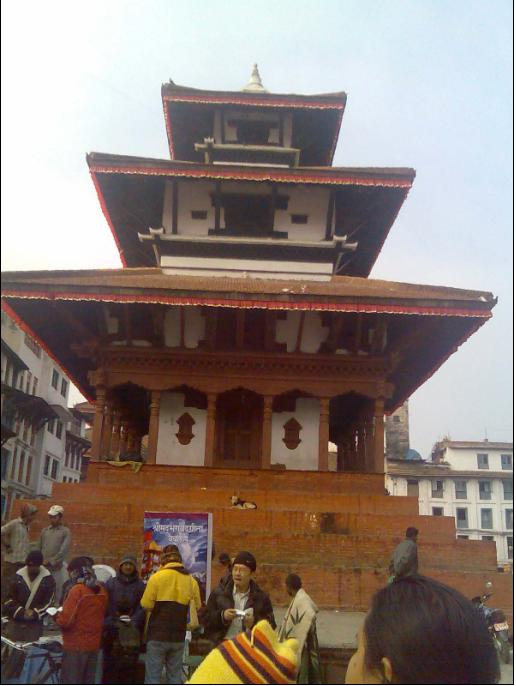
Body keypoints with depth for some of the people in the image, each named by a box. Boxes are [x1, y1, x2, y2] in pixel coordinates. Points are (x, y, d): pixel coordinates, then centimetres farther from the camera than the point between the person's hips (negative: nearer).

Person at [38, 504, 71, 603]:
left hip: (58, 568, -4)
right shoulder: (45, 531, 14)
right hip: (44, 568, 4)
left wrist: (51, 562, -12)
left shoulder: (65, 531, 0)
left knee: (58, 594, -1)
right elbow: (39, 548, 14)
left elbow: (64, 550, -9)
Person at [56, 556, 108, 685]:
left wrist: (56, 616, 1)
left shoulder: (77, 590, -17)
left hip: (75, 645, -6)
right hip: (94, 645, 7)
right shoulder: (101, 590, 4)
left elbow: (66, 620, -19)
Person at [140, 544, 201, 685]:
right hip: (178, 636, 4)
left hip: (157, 635, -4)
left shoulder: (157, 577, -8)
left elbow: (146, 605, -9)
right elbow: (197, 607, 11)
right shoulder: (191, 581, 5)